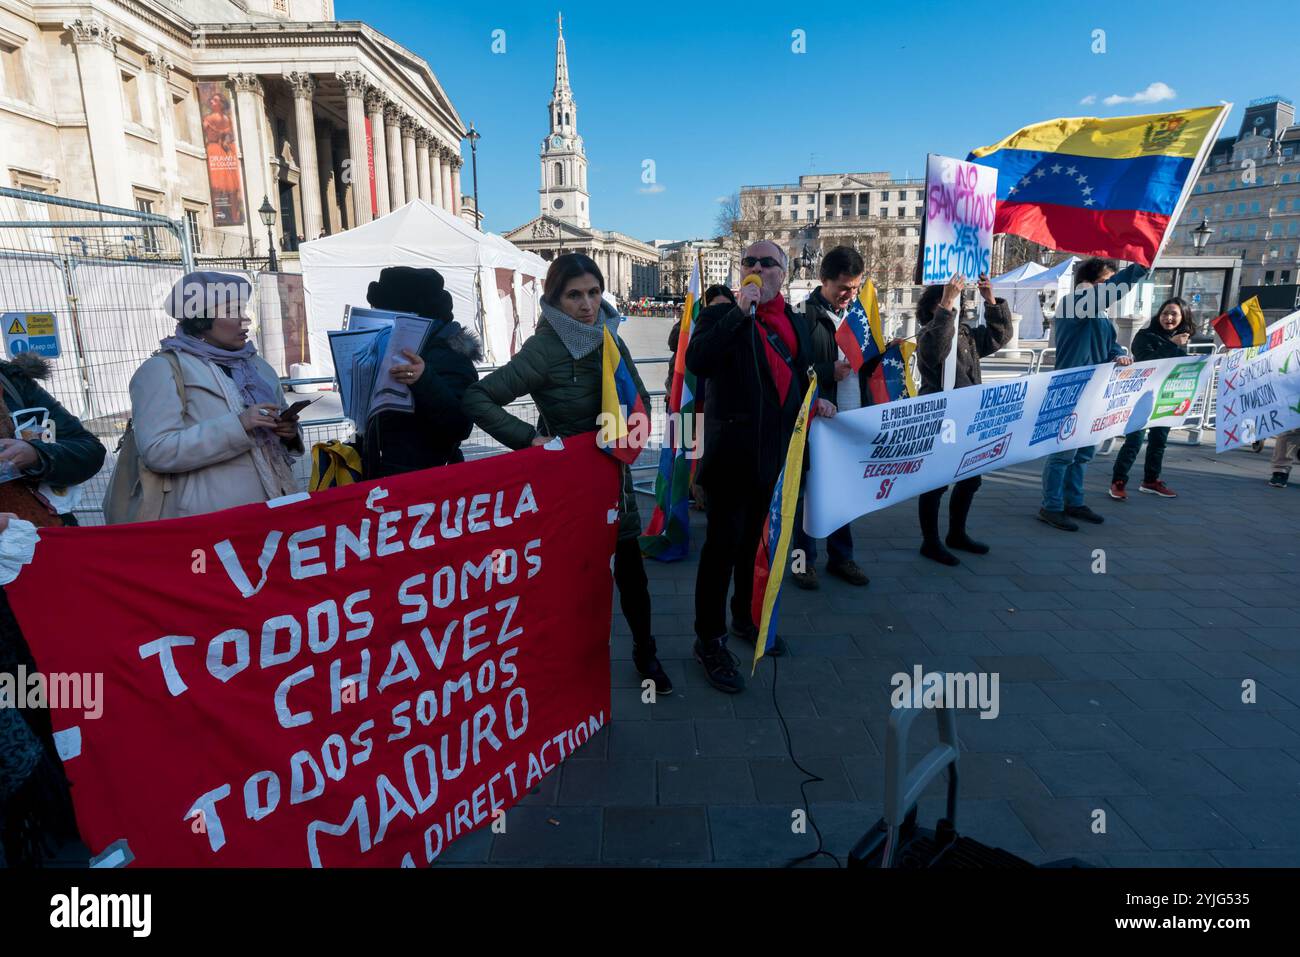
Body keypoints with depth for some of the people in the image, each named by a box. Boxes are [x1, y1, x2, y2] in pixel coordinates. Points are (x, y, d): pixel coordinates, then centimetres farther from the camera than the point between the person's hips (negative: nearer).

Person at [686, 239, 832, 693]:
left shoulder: (795, 322, 13)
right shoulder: (722, 315, -5)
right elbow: (697, 362, -23)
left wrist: (816, 401, 4)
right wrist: (739, 311, -23)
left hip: (776, 450, 6)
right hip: (733, 448, -6)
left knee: (755, 540, 19)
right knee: (724, 543, -2)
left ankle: (746, 618, 36)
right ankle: (709, 640, 11)